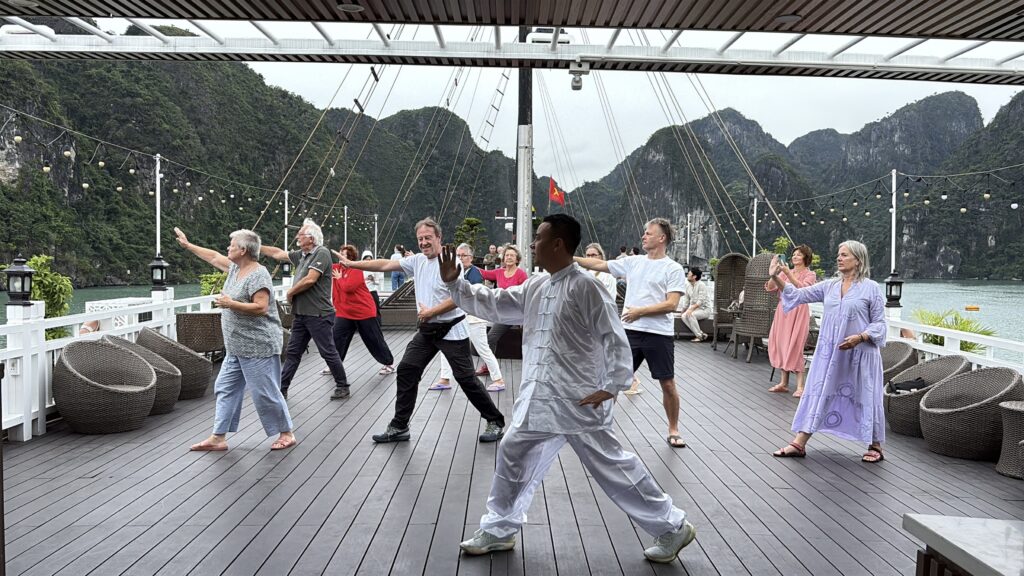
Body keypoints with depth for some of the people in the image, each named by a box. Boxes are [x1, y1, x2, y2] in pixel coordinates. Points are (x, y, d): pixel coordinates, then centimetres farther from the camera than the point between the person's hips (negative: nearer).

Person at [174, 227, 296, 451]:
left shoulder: (258, 275, -17)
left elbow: (261, 307, -23)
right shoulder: (235, 267, 11)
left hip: (257, 347, -10)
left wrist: (230, 304, -20)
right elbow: (213, 256, 26)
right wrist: (188, 245, 32)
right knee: (225, 389, 10)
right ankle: (218, 438, 16)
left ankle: (286, 434, 10)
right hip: (236, 348, 10)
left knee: (265, 392, -3)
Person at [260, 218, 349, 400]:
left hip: (318, 315, -8)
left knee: (328, 352, -1)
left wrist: (290, 292, -6)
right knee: (293, 352, 11)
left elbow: (310, 279, -20)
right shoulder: (301, 255, 14)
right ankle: (281, 388, 16)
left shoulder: (321, 253, -13)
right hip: (301, 314, 9)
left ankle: (343, 386, 12)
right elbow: (277, 253, 25)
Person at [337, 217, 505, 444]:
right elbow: (385, 265, 9)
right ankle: (399, 427, 13)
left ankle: (495, 422, 12)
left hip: (451, 329, -7)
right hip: (427, 330, 7)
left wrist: (431, 312, -15)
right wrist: (353, 264, 8)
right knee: (406, 371, 3)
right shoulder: (418, 260, 7)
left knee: (466, 378, -3)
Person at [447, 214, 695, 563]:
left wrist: (611, 388, -18)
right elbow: (492, 305, 15)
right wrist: (454, 282, 8)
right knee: (512, 457, 14)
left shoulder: (585, 287, -14)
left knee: (613, 467, 0)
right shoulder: (535, 288, 10)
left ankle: (673, 528, 17)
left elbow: (615, 339, -15)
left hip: (580, 403, -8)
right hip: (540, 401, 8)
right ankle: (498, 530, 32)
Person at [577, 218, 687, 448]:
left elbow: (671, 304, -13)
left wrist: (640, 311, -19)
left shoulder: (673, 269, -5)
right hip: (630, 331, 4)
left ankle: (673, 431, 22)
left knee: (668, 384, 5)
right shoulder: (633, 262, 9)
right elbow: (599, 265, 10)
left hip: (659, 334, -4)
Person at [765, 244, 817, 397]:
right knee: (781, 345, 6)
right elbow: (770, 287, 3)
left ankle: (800, 386, -8)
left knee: (795, 346, -10)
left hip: (799, 311, -5)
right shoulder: (785, 272, 13)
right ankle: (783, 383, 14)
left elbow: (802, 288, -20)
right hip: (783, 310, 5)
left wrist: (788, 273, -29)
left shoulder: (810, 275, 0)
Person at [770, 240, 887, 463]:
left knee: (865, 398, 5)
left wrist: (859, 337, -20)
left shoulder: (871, 288, -4)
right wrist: (777, 278, -8)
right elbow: (798, 295, 4)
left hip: (860, 354, -4)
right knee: (817, 393, 4)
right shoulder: (829, 286, 8)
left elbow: (879, 323, -4)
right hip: (829, 353, 4)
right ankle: (799, 444, 7)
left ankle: (875, 447, 23)